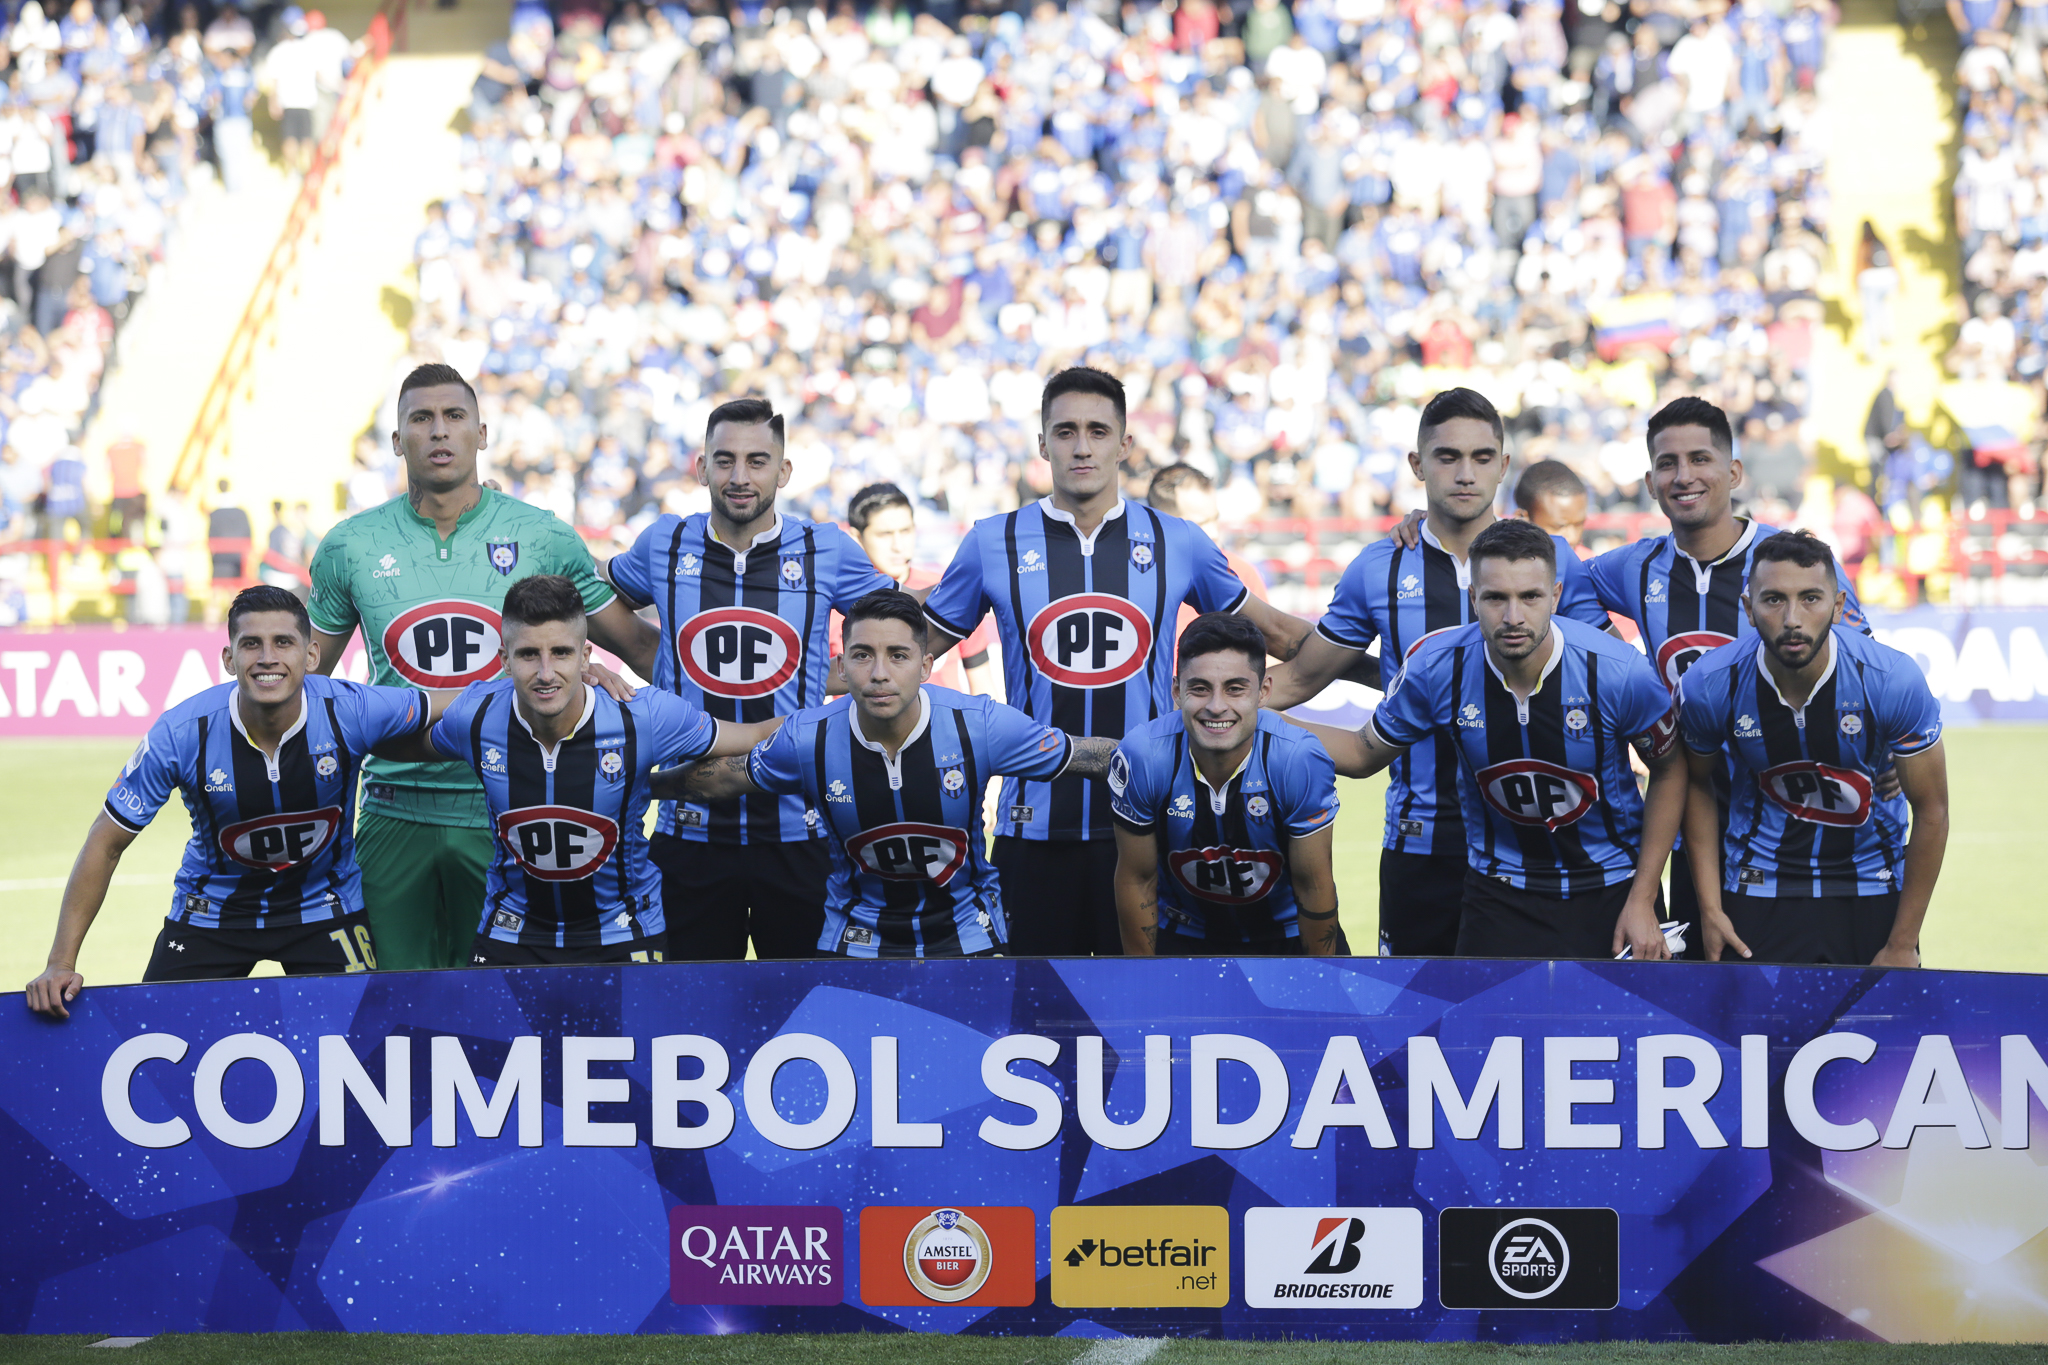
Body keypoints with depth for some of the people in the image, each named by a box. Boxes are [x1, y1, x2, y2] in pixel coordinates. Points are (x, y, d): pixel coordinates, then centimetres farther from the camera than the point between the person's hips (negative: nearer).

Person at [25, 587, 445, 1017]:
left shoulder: (350, 711, -24)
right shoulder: (182, 733, -23)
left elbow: (453, 706, -4)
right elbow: (107, 842, -16)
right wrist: (61, 964, -18)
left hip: (325, 907, 0)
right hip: (211, 912, 0)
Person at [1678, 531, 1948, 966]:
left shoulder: (1893, 681, -21)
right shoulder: (1709, 687, -17)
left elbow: (1930, 812, -10)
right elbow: (1698, 783, 4)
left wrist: (1903, 945, -7)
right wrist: (1710, 909, -1)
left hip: (1873, 888, 0)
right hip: (1758, 893, 0)